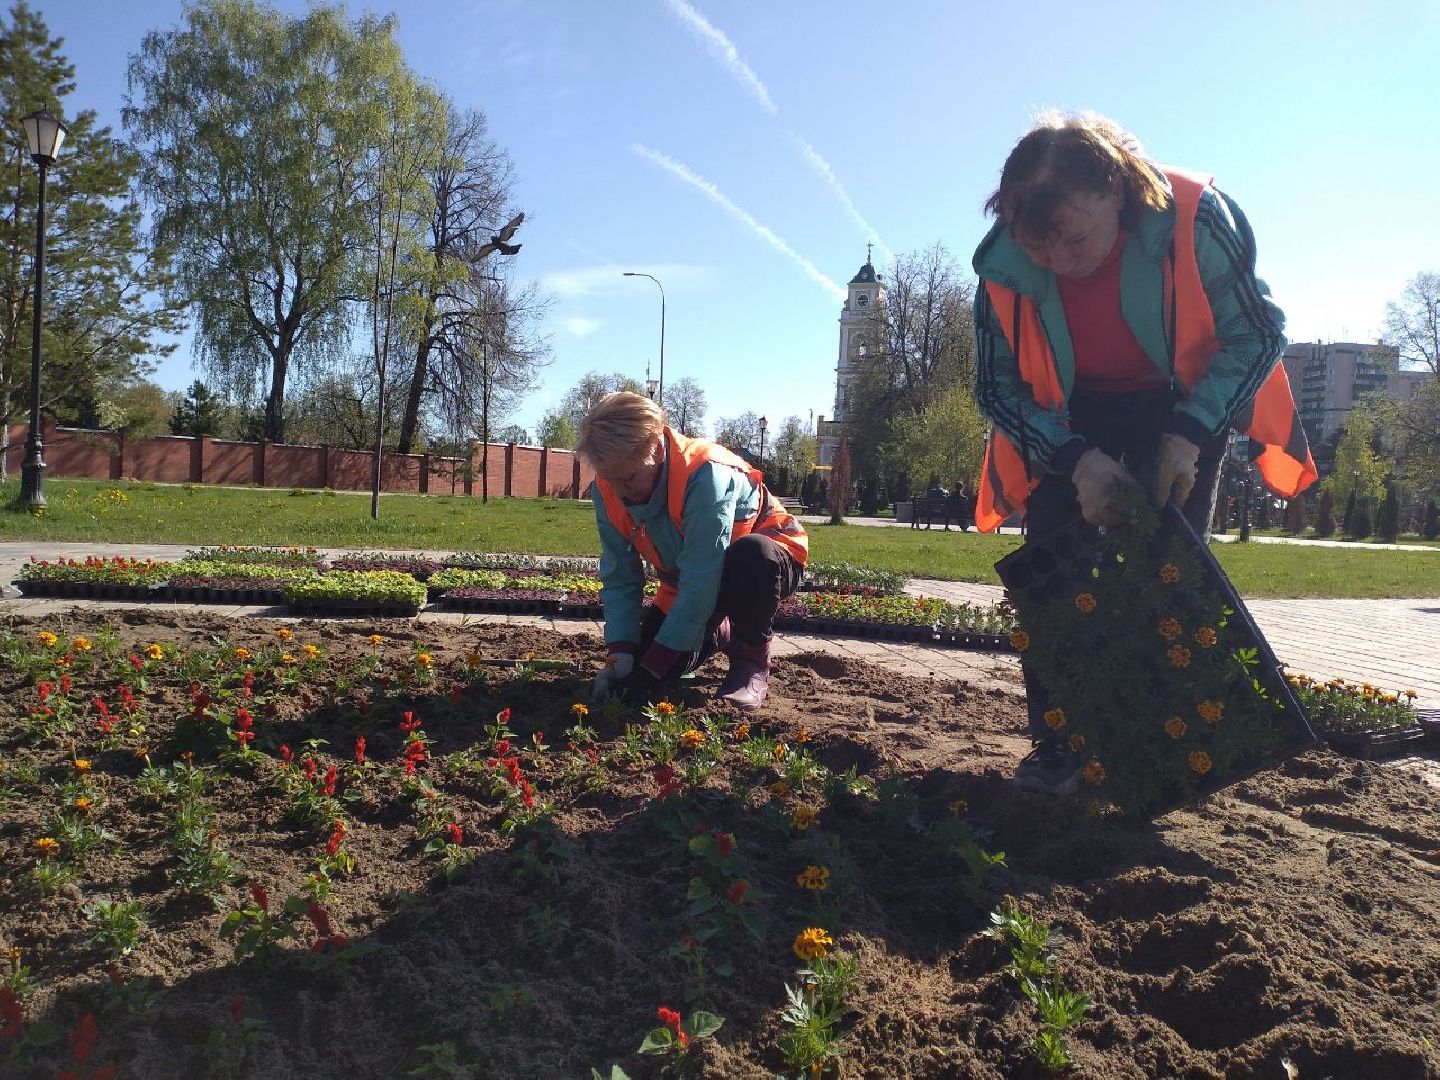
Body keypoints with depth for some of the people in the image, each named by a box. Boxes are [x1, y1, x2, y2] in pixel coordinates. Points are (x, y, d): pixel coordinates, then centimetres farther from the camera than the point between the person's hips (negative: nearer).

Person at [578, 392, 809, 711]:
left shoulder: (705, 476, -37)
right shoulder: (609, 489, -17)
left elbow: (700, 584, -37)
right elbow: (619, 579, -11)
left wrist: (654, 666, -35)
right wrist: (621, 655, -24)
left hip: (766, 558, -6)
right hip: (687, 581, 6)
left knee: (751, 555, -41)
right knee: (640, 659, -9)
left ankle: (752, 659, -13)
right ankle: (720, 634, 23)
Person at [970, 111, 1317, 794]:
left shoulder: (1196, 219, -31)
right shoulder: (1004, 264, -27)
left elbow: (1256, 336, -18)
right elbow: (1000, 388, -15)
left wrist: (1186, 435, -31)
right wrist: (1077, 459, -30)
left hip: (1183, 405, -1)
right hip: (1069, 420, 1)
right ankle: (1056, 744, 1)